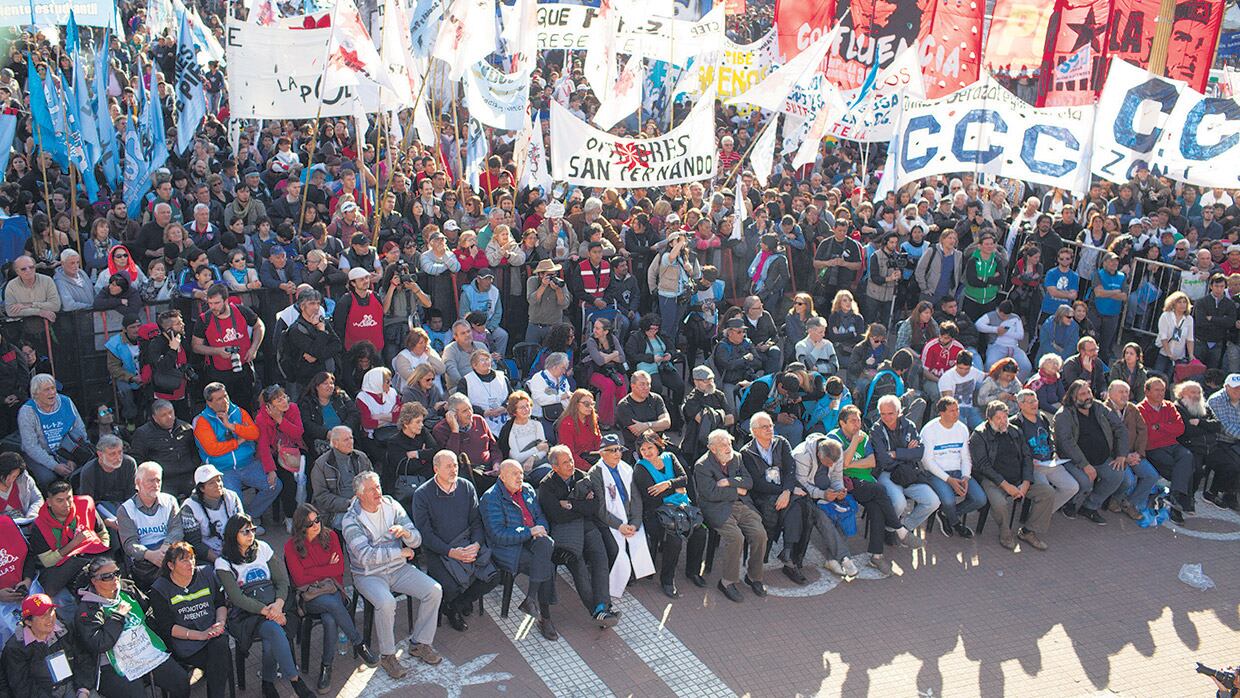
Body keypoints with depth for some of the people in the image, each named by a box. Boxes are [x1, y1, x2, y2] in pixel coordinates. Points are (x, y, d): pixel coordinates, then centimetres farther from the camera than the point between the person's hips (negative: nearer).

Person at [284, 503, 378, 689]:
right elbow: (300, 579, -7)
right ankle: (359, 645, -19)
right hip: (308, 595, -2)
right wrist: (328, 568, -3)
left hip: (331, 588, 2)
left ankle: (326, 666, -14)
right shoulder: (291, 546, -1)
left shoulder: (330, 536, 6)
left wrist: (314, 572, -4)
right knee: (333, 604, -36)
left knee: (330, 620, -32)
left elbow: (340, 568, 2)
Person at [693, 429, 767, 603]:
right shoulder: (702, 466, -7)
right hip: (718, 509, -6)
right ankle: (727, 581, -10)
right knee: (736, 537, -28)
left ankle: (753, 576, 6)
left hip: (741, 505, 6)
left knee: (760, 534, -15)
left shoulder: (736, 457, 12)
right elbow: (712, 493, -16)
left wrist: (729, 482, -11)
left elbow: (748, 482, 5)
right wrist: (737, 491, -8)